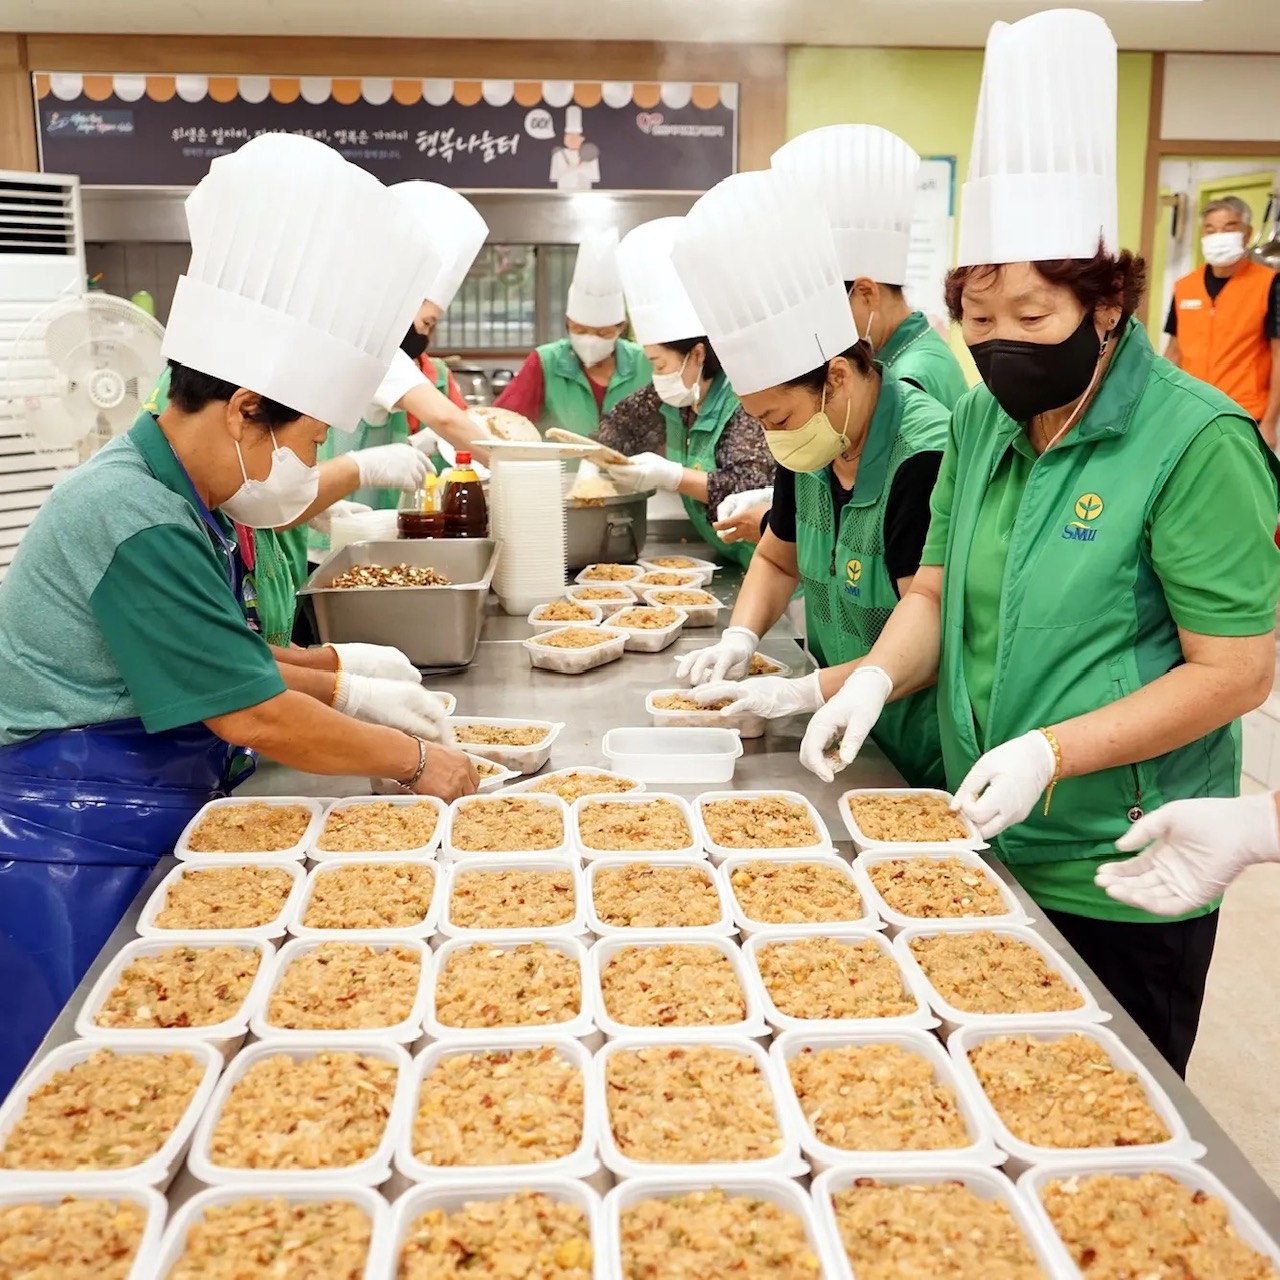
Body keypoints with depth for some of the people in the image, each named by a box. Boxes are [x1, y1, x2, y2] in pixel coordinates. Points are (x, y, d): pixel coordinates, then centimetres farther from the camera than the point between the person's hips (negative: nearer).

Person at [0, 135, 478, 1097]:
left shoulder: (175, 501, 5)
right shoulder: (139, 528, -26)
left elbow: (218, 667, 16)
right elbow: (257, 719, -21)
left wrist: (351, 692, 8)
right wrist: (414, 757, -9)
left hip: (134, 847, 9)